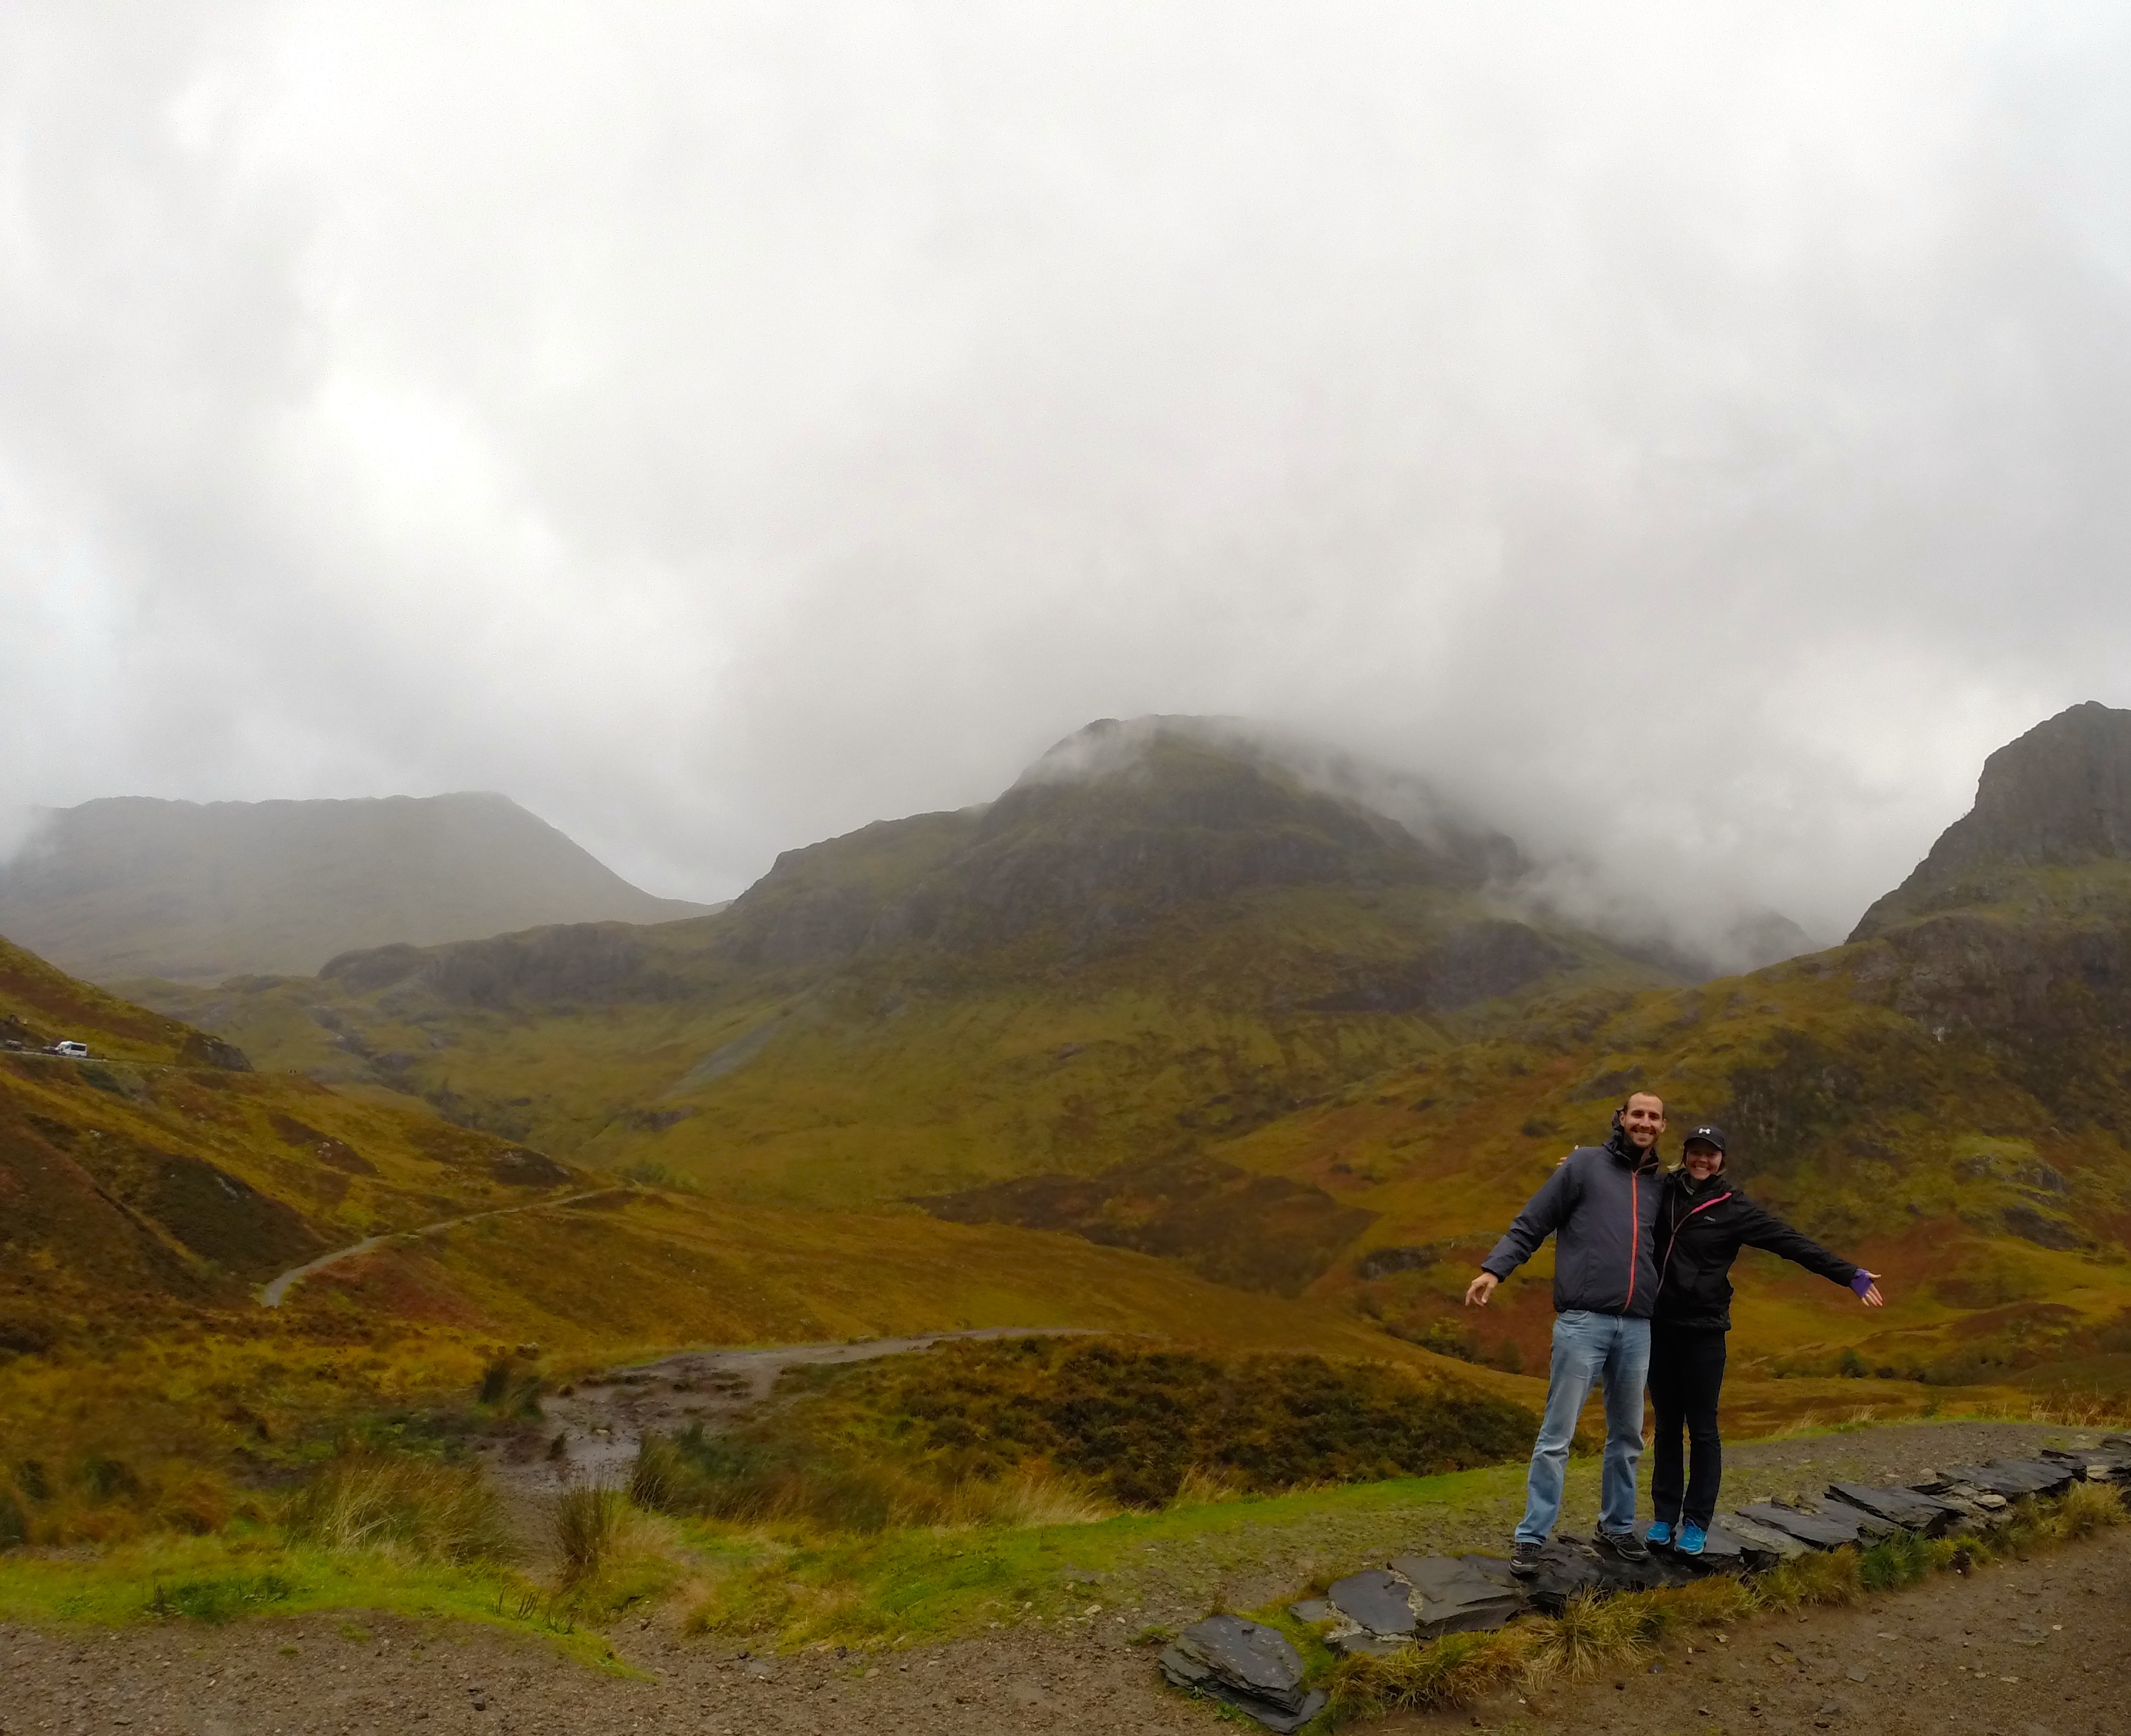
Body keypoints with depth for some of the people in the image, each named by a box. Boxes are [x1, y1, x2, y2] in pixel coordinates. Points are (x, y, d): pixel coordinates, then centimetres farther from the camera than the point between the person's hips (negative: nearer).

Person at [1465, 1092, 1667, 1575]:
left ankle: (1617, 1525, 30)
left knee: (1627, 1436, 14)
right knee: (1557, 1435, -4)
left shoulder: (1661, 1186, 14)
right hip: (1583, 1321, -5)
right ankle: (1531, 1537, 2)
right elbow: (1530, 1225, -3)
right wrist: (1494, 1268, -14)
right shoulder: (1584, 1164, 1)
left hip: (1638, 1328, 5)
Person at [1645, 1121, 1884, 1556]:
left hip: (1703, 1331, -3)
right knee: (1666, 1426, 10)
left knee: (1702, 1429, 2)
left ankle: (1696, 1522, 11)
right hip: (1659, 1326, 3)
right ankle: (1665, 1516, 18)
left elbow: (1792, 1242, -9)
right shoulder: (1663, 1192, 4)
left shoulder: (1733, 1208, -5)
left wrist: (1849, 1274, -13)